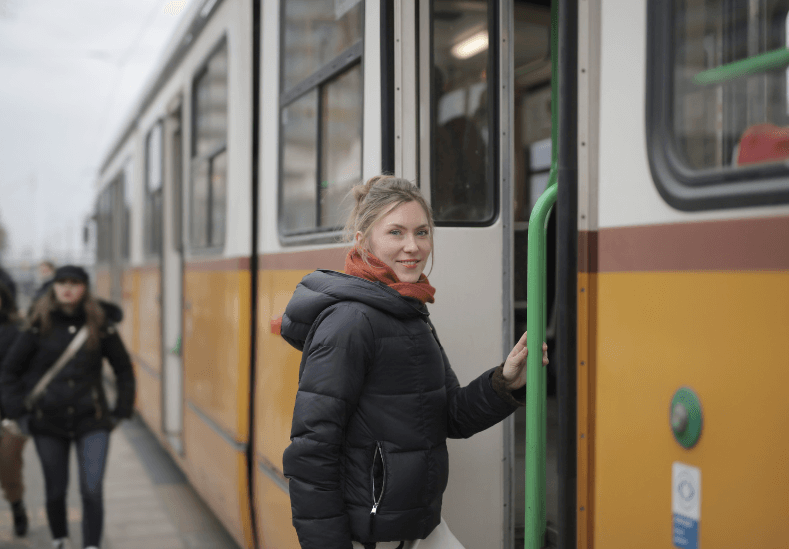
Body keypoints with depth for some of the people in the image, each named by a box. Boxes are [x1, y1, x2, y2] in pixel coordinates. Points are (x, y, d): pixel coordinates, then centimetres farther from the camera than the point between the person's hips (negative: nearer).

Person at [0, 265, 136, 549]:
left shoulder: (100, 325, -2)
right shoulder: (39, 326, -2)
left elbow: (124, 369, 8)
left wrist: (121, 410, 3)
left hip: (91, 421, -1)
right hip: (48, 422, 1)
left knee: (92, 491, -9)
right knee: (56, 490, 11)